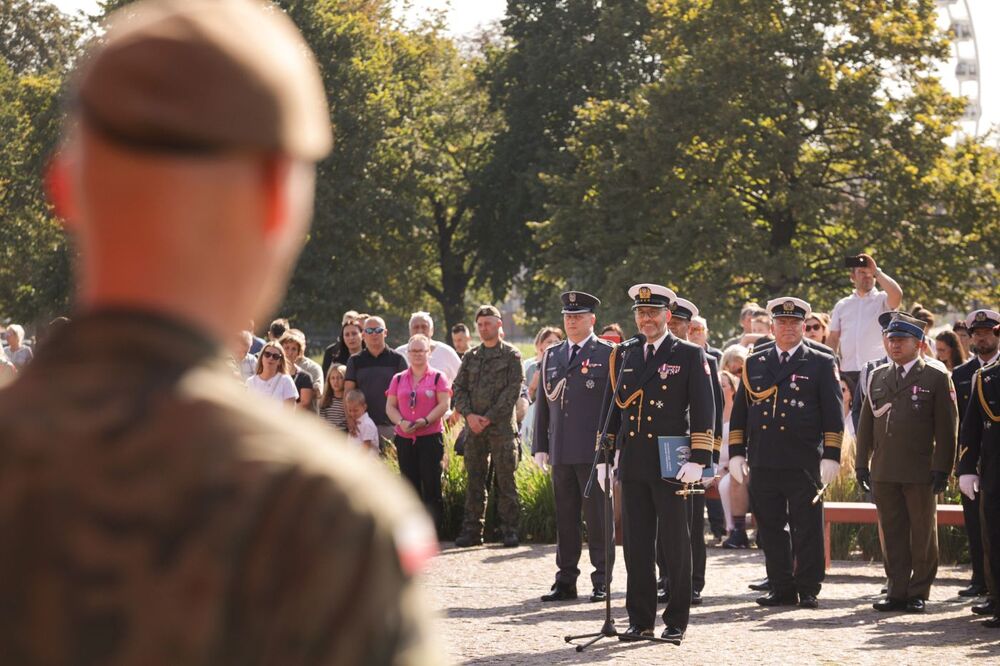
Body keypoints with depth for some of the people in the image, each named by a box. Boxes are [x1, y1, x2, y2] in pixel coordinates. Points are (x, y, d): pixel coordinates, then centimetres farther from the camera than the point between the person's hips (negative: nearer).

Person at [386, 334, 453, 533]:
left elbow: (444, 404, -5)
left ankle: (434, 531, -1)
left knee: (431, 486, -6)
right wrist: (401, 422, -10)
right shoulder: (398, 379, 14)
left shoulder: (438, 377, 3)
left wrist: (425, 421, -17)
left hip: (431, 437, -4)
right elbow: (390, 406, 9)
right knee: (410, 487, 5)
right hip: (405, 439, 4)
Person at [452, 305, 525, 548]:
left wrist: (489, 418, -11)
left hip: (502, 426, -4)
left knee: (505, 480, -2)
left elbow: (513, 390, -6)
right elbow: (458, 388, 11)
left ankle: (509, 530, 2)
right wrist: (469, 415, -6)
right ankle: (472, 530, 9)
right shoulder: (470, 357, 15)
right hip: (474, 427, 4)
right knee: (474, 480, 5)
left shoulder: (511, 355, 2)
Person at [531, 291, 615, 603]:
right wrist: (540, 446, 10)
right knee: (565, 518, 8)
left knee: (598, 518, 0)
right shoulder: (551, 356, 14)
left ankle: (602, 581, 6)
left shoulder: (607, 355, 0)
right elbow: (542, 403, 16)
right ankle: (565, 581, 13)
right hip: (561, 452, 5)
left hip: (594, 452, -5)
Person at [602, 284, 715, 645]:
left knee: (676, 544, 2)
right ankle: (640, 620, 14)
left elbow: (704, 410, -6)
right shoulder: (624, 357, 14)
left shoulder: (690, 355, -1)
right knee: (636, 544, 7)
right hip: (632, 465, 5)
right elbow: (612, 408, 18)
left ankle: (676, 621, 9)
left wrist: (697, 460, -14)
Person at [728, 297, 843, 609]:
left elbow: (834, 414, 1)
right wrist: (736, 453, 8)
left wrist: (831, 456, -7)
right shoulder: (754, 364, 14)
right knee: (770, 529, 5)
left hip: (804, 463, -3)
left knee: (807, 528, -1)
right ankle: (781, 589, 13)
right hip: (763, 463, 3)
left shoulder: (822, 364, 6)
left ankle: (808, 589, 6)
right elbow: (739, 412, 15)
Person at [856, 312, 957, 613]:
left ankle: (919, 593, 10)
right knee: (892, 534, 6)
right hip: (884, 472, 4)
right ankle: (897, 591, 12)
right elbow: (866, 424, 16)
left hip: (920, 472, -4)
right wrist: (862, 463, 10)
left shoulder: (936, 379, 0)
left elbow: (947, 428, -2)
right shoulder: (877, 377, 14)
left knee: (922, 535, 3)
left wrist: (941, 469, -8)